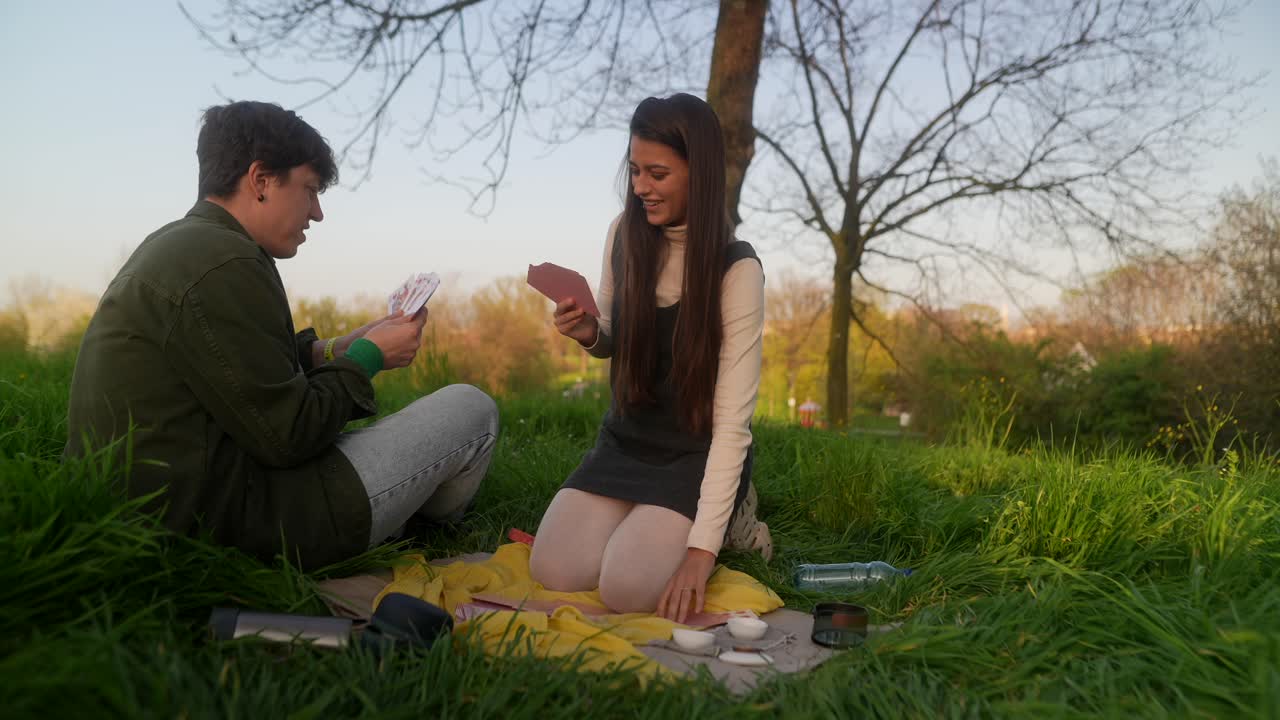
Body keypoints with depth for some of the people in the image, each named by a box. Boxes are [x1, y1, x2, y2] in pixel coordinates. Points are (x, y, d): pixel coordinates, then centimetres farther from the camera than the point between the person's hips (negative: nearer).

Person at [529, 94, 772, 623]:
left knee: (627, 588, -22)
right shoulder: (626, 233, -4)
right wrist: (588, 335, -14)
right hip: (625, 439, 4)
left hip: (697, 454, -4)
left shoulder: (737, 270, -19)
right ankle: (652, 522, 14)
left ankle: (729, 519, 7)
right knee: (555, 572, -15)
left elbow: (732, 422, -22)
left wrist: (702, 547, -27)